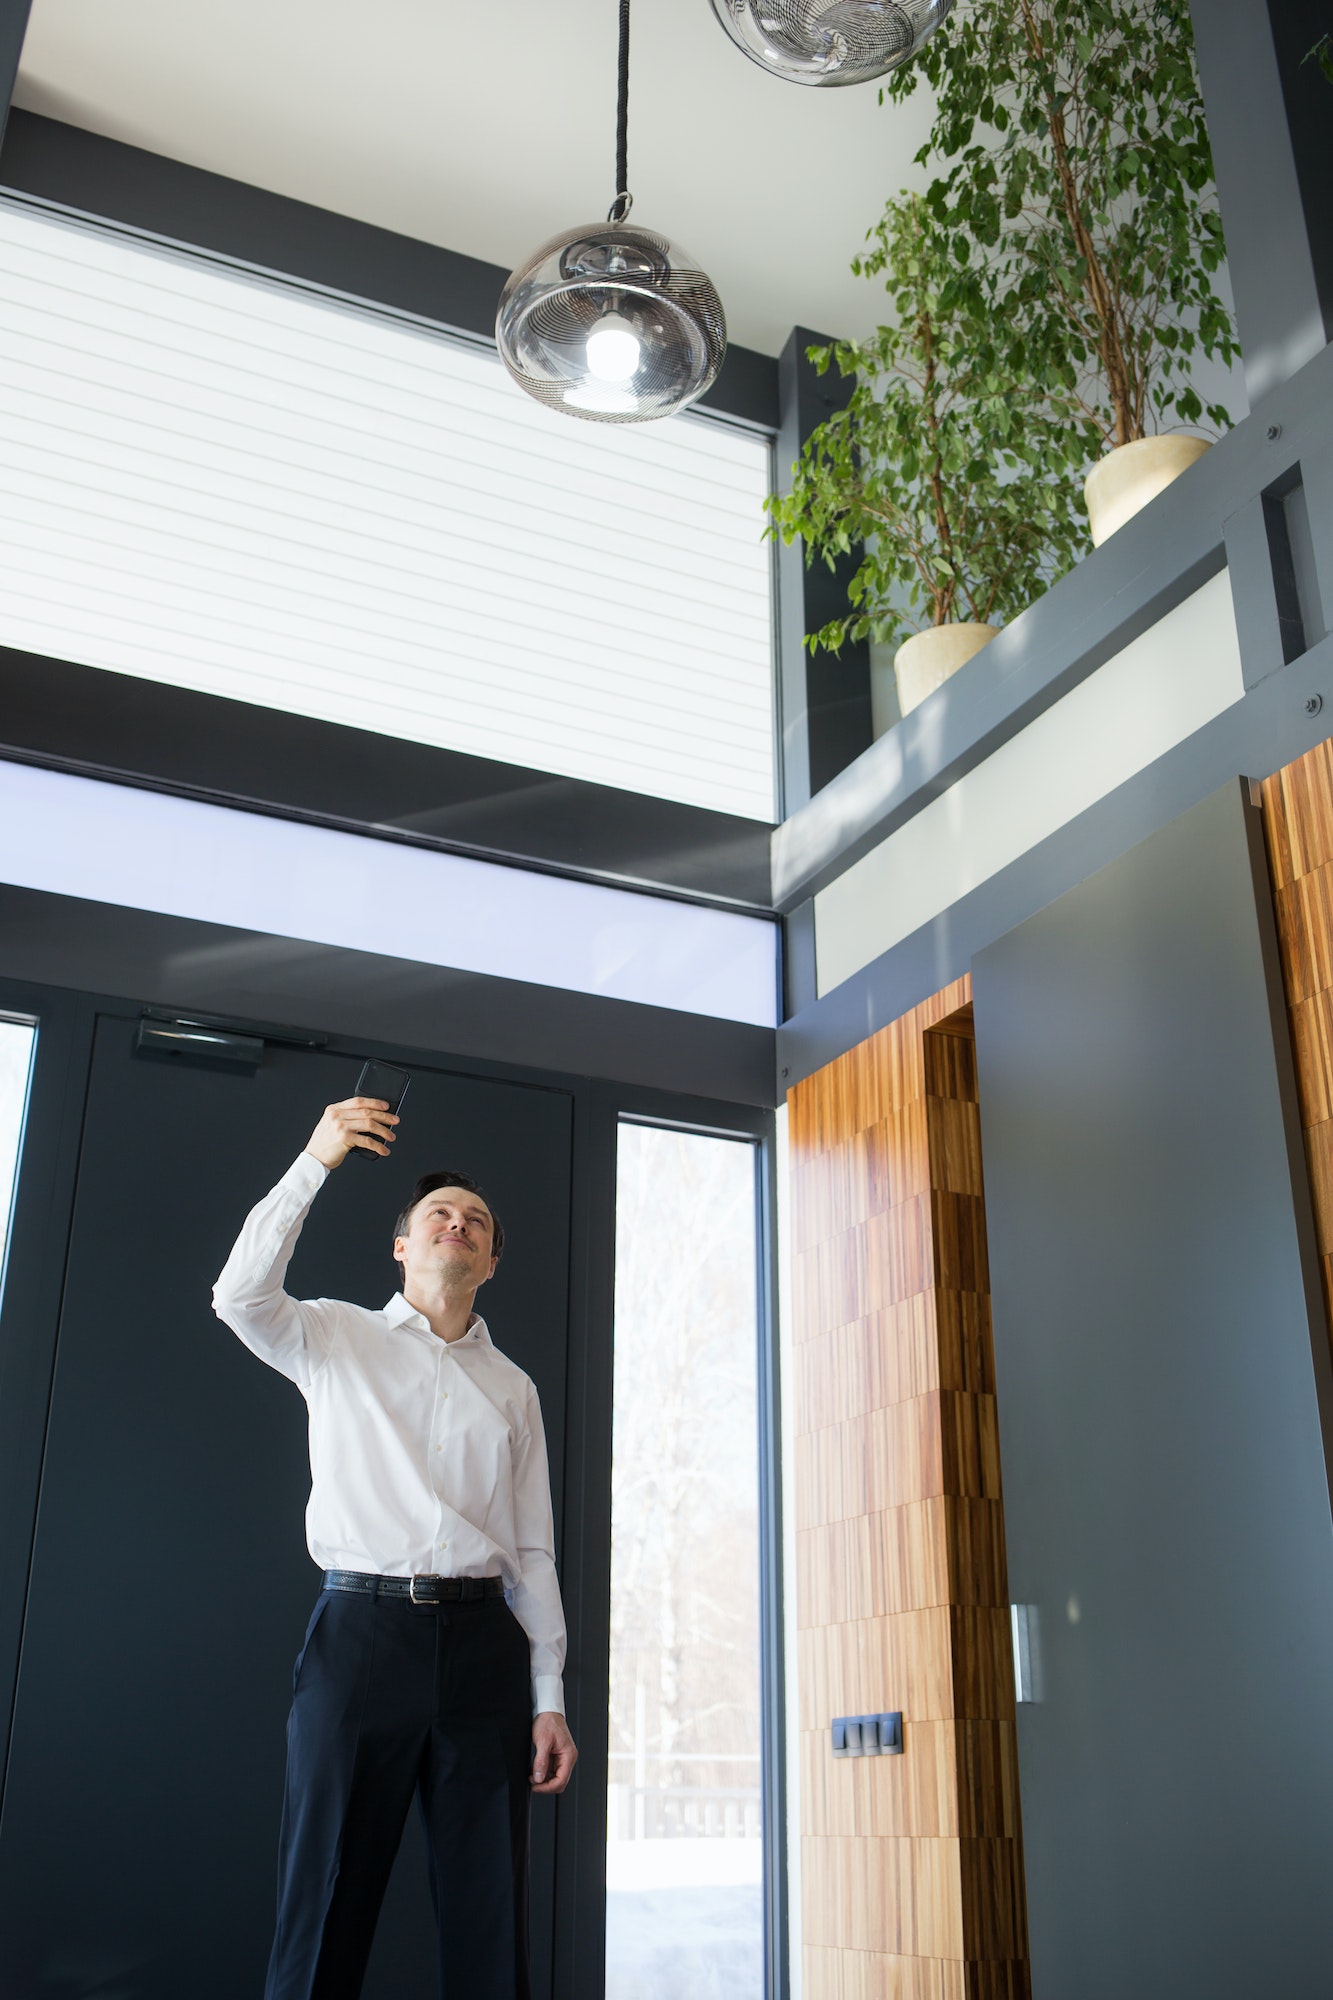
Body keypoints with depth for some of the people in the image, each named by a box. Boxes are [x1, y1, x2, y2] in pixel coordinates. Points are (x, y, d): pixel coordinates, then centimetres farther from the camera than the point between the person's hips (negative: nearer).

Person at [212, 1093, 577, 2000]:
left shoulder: (513, 1388, 19)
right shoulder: (336, 1339, 12)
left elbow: (534, 1550, 15)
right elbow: (241, 1296, -11)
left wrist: (550, 1696, 7)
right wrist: (316, 1160, -15)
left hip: (483, 1641, 3)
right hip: (362, 1627, -3)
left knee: (492, 1919, 2)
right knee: (325, 1909, -3)